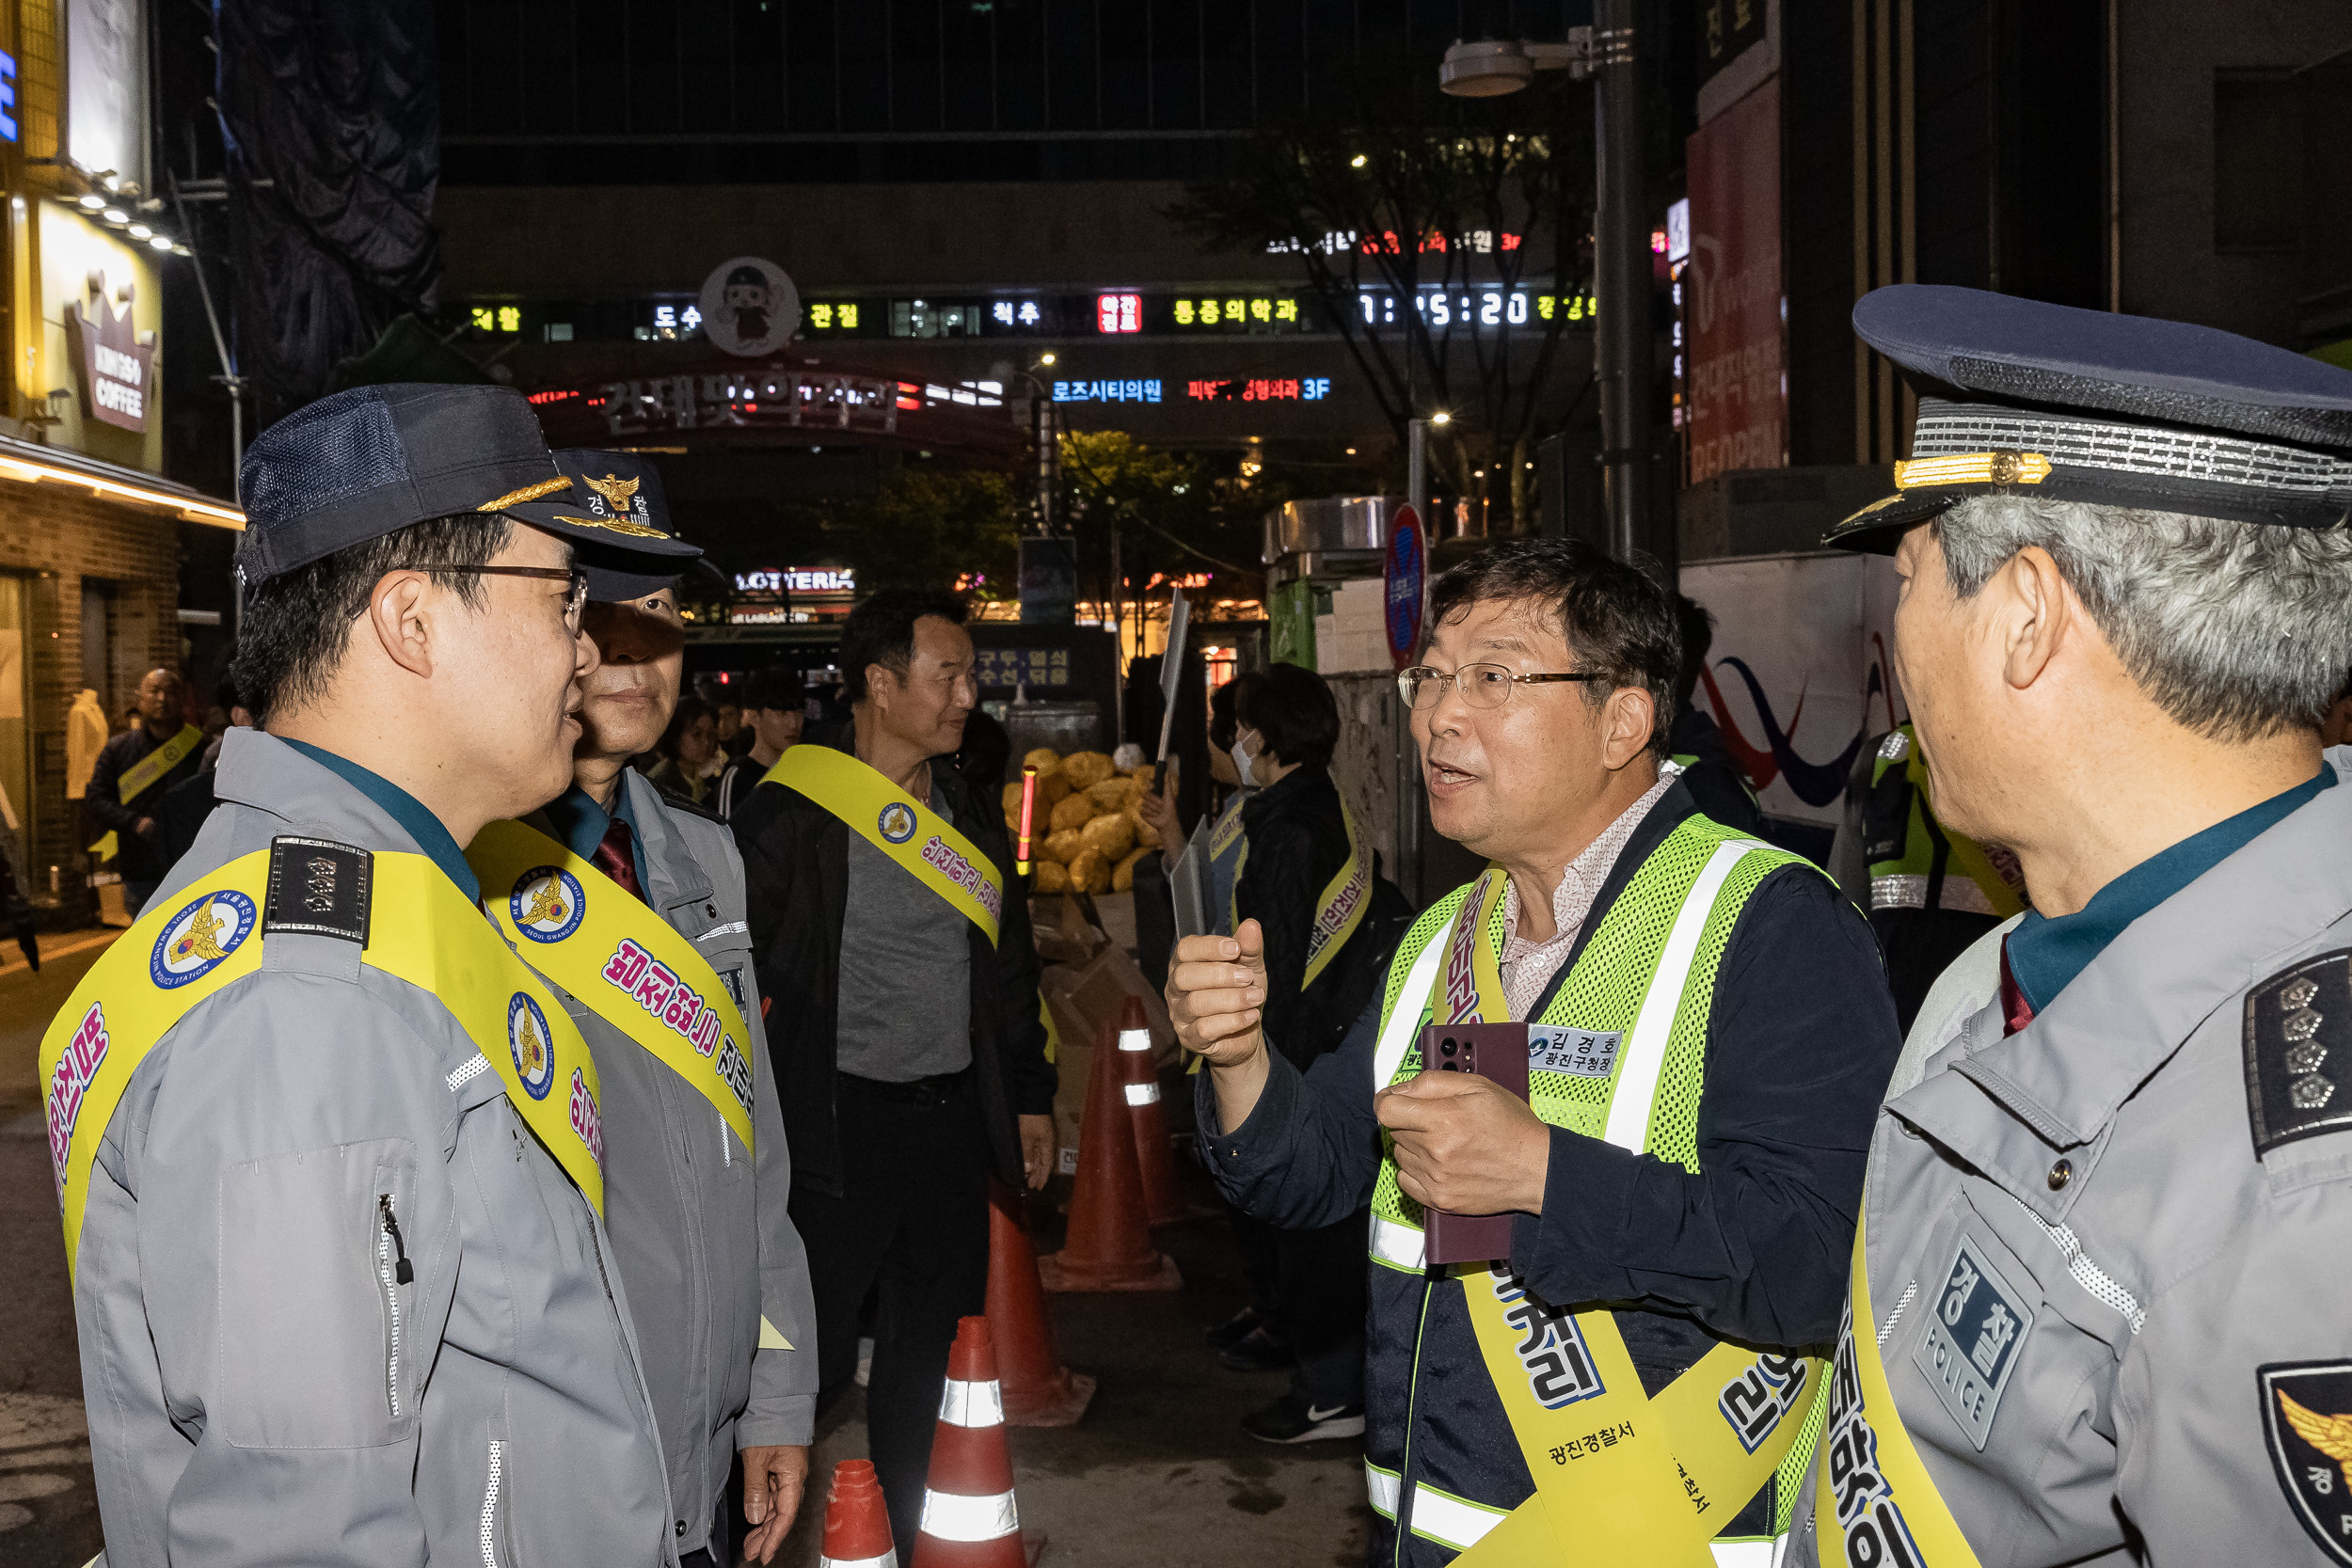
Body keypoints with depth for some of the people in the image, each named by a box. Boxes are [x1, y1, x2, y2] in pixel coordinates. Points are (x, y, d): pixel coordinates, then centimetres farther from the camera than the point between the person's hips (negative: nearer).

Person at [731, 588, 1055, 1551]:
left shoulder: (971, 816, 13)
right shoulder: (791, 813, -8)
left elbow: (1011, 968, 19)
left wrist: (1031, 1095, 17)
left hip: (954, 1116, 6)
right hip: (842, 1124, -6)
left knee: (933, 1343, 14)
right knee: (818, 1354, -2)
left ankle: (909, 1530, 29)